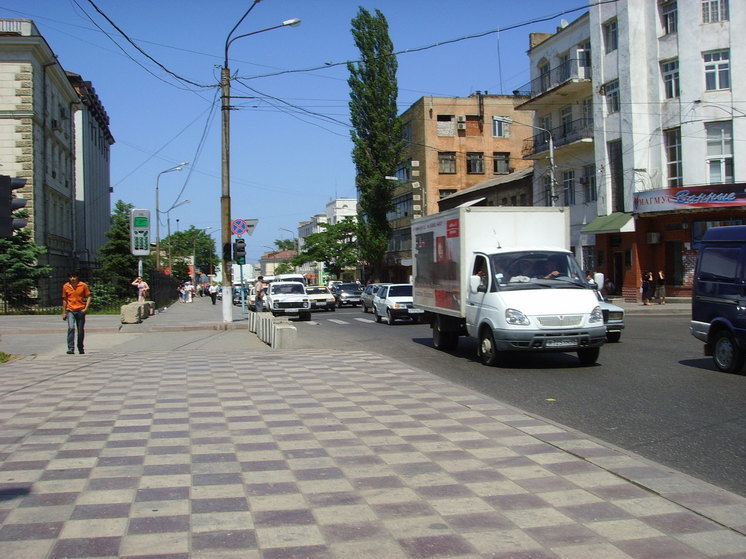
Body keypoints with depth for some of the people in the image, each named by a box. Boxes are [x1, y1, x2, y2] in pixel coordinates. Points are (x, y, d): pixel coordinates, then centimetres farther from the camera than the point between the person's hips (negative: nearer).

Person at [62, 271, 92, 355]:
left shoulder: (83, 285, -4)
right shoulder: (65, 286, 1)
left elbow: (89, 296, 2)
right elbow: (64, 300, 10)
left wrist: (86, 308, -10)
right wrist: (64, 312, 10)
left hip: (81, 311, 0)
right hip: (70, 311, 0)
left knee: (81, 331, 7)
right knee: (71, 328, -19)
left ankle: (81, 349, 24)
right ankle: (71, 348, -19)